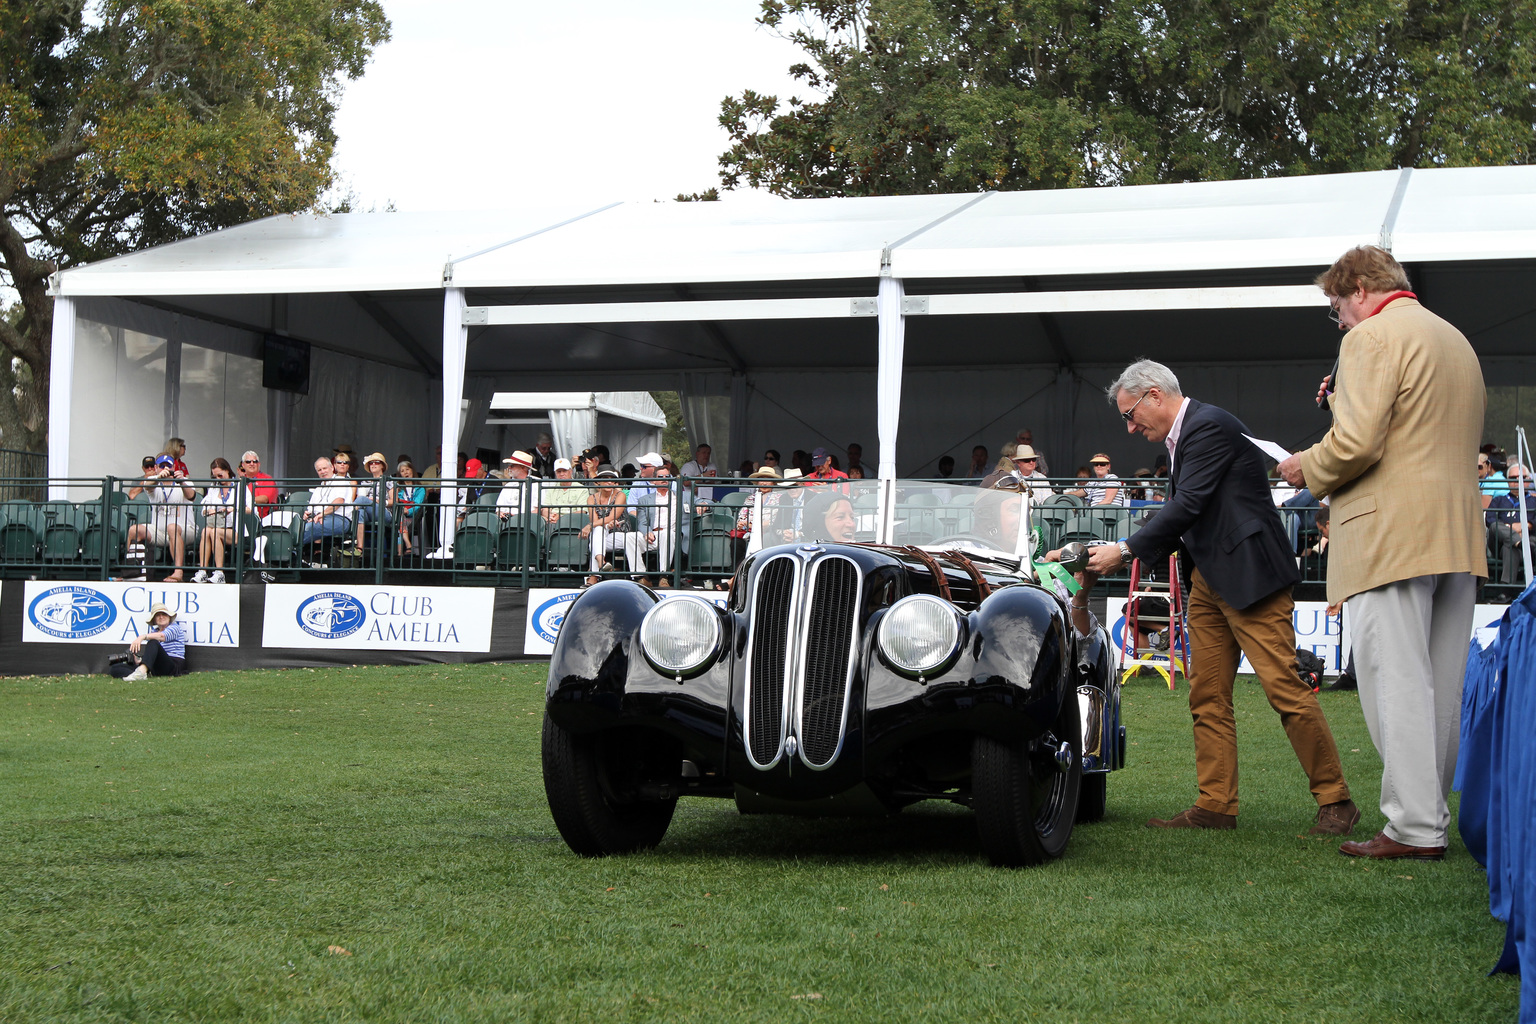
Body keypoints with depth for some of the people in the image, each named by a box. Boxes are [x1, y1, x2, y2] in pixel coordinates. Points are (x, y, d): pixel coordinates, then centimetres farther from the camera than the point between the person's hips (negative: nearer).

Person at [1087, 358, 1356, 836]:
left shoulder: (1210, 426, -13)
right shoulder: (1181, 437, 17)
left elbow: (1187, 506, -19)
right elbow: (1179, 514, 17)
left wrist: (1125, 550, -14)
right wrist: (1125, 554, 7)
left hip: (1249, 574, -10)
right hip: (1208, 581, 10)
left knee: (1284, 686, -10)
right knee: (1207, 697, 6)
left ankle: (1335, 801, -2)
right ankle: (1216, 806, 9)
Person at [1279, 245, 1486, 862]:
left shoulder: (1371, 338, -7)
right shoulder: (1456, 340, 23)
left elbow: (1357, 443, -18)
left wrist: (1309, 468, 1)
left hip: (1392, 534, -9)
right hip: (1458, 533, 9)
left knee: (1396, 681, -8)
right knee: (1442, 685, 10)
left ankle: (1415, 828, -10)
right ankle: (1432, 814, 15)